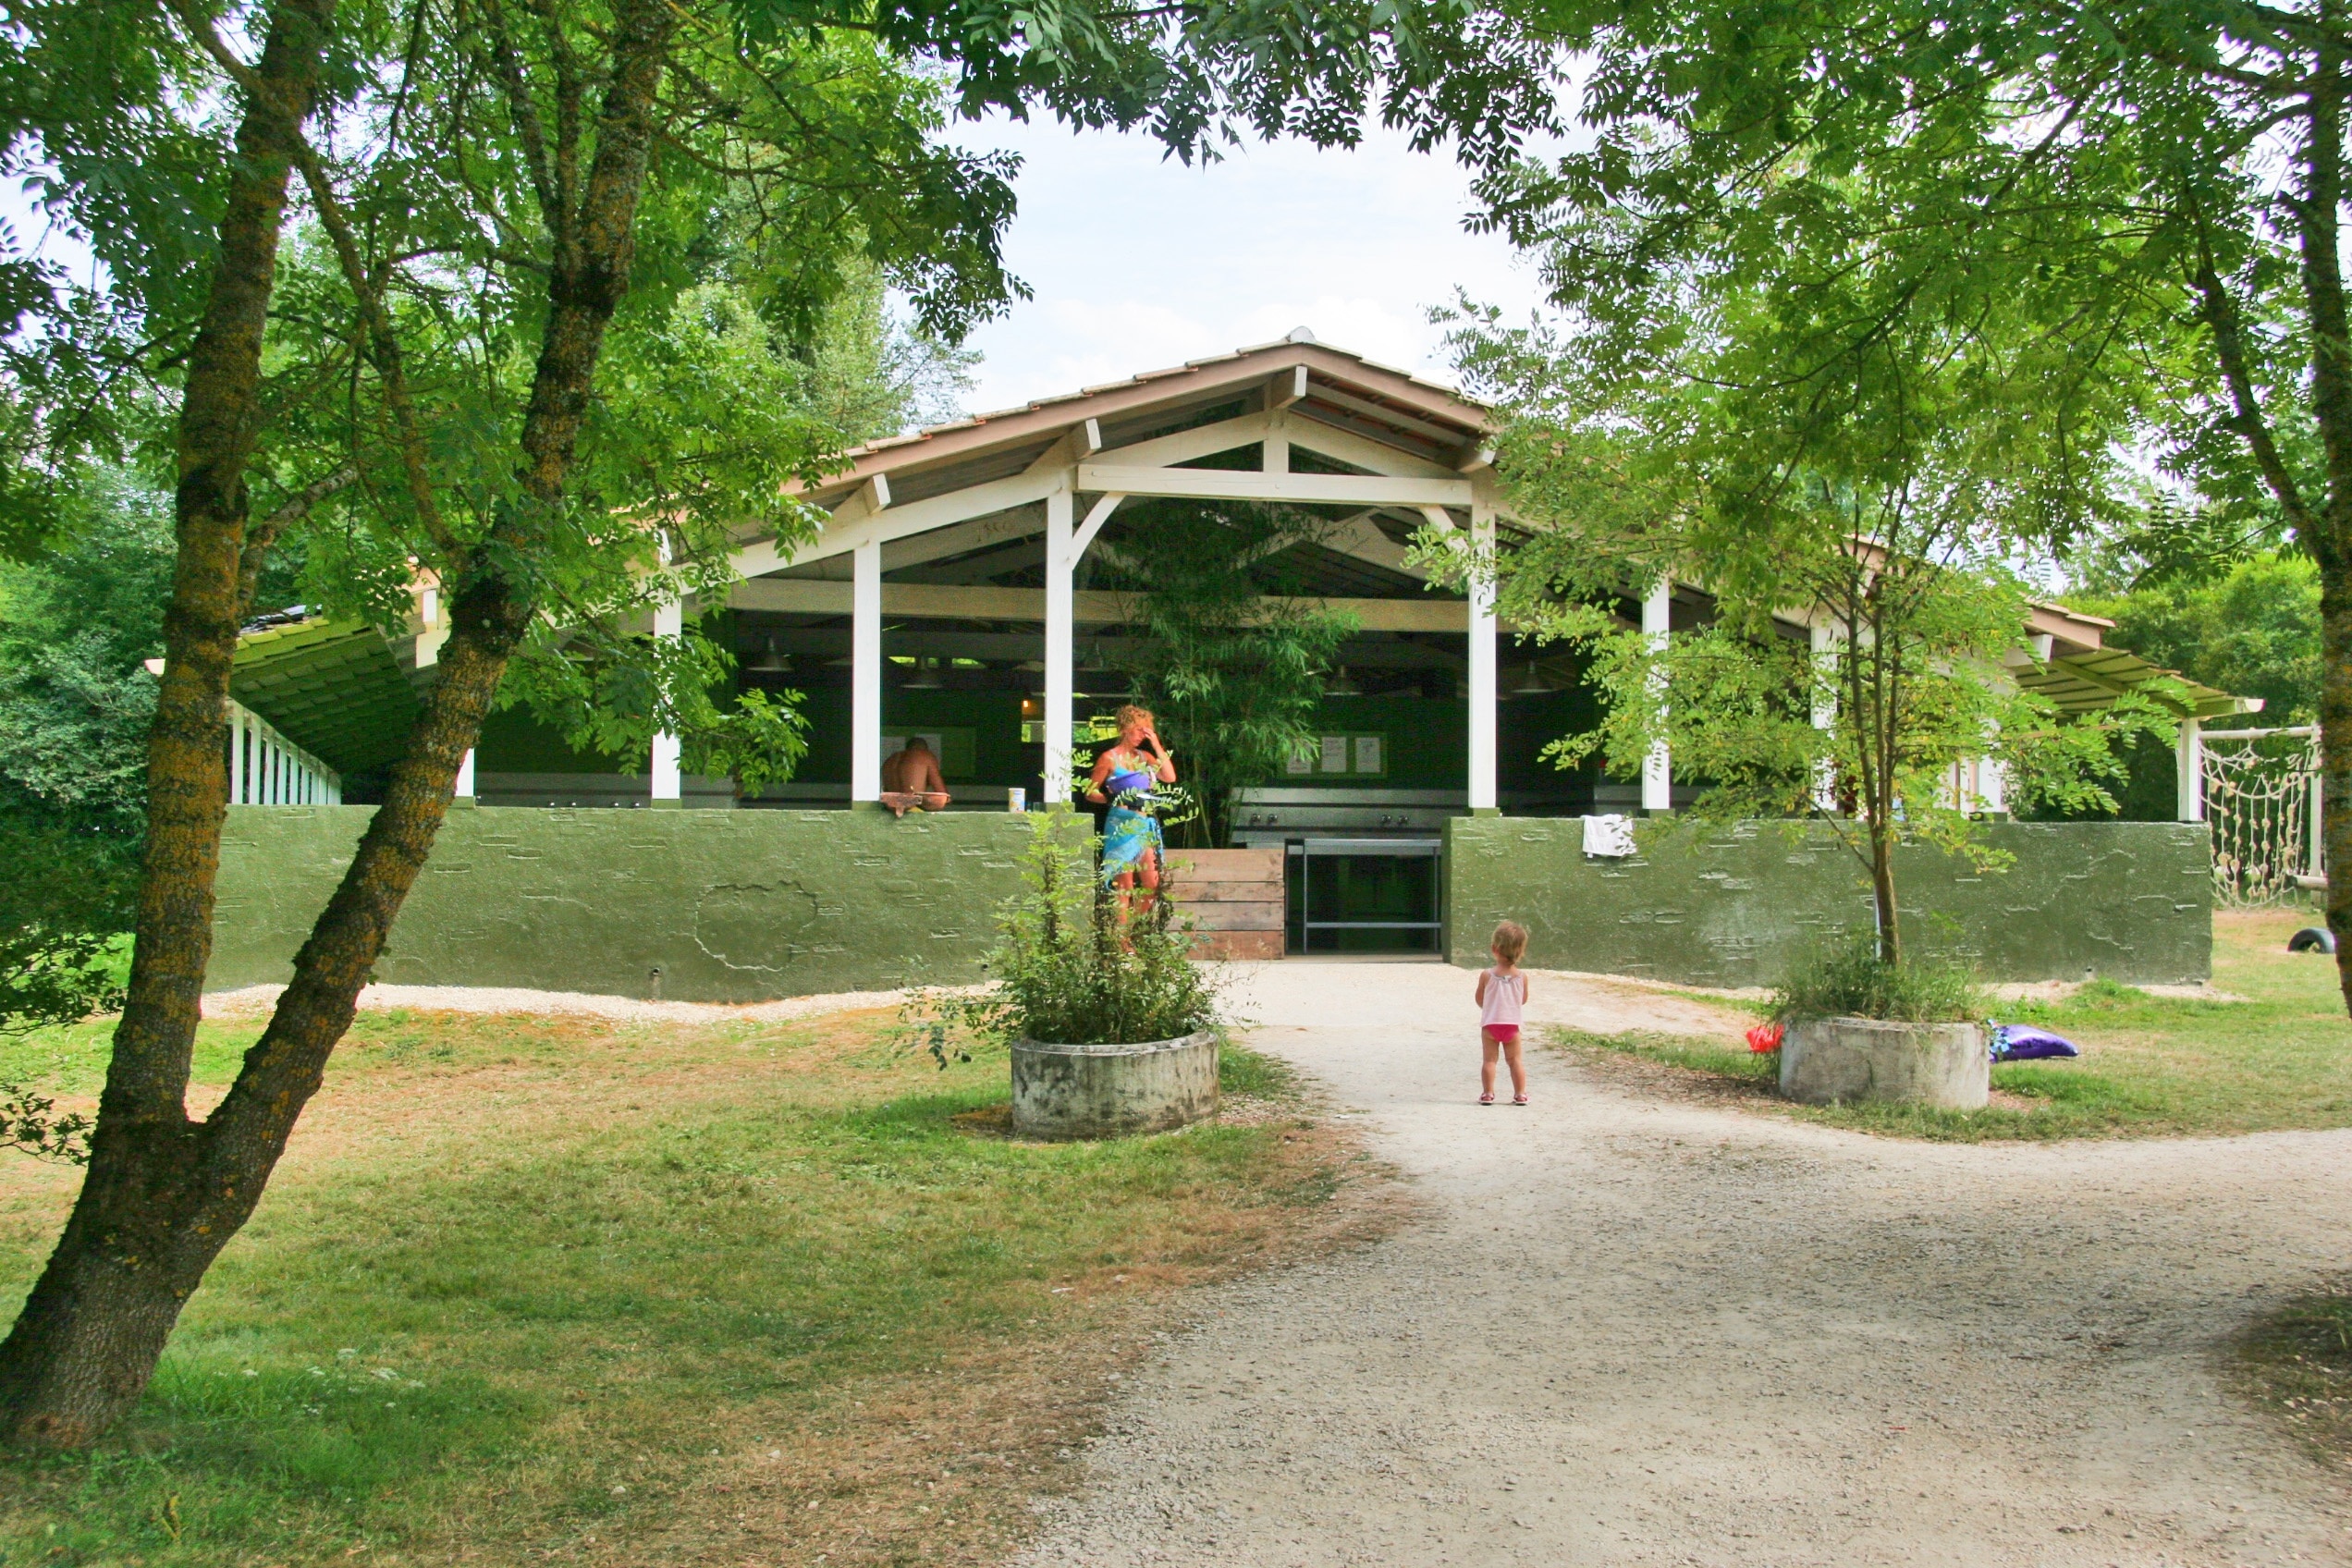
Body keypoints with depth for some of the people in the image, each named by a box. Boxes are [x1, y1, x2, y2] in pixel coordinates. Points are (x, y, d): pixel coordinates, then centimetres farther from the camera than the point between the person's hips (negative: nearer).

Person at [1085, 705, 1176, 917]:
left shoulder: (1145, 757, 15)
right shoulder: (1110, 758, 0)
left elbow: (1170, 777, 1)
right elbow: (1091, 792, 0)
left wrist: (1156, 745, 1)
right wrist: (1114, 799, -15)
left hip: (1146, 824, 6)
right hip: (1122, 826, -6)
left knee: (1152, 885, 2)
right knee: (1124, 887, -7)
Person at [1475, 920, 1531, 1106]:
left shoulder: (1486, 975, -11)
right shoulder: (1522, 977, -6)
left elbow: (1479, 1000, 1)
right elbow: (1523, 1000, 8)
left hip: (1489, 1023, -1)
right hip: (1512, 1024, 2)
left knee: (1488, 1059, 5)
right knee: (1516, 1059, 11)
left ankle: (1488, 1093, 3)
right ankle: (1520, 1094, 11)